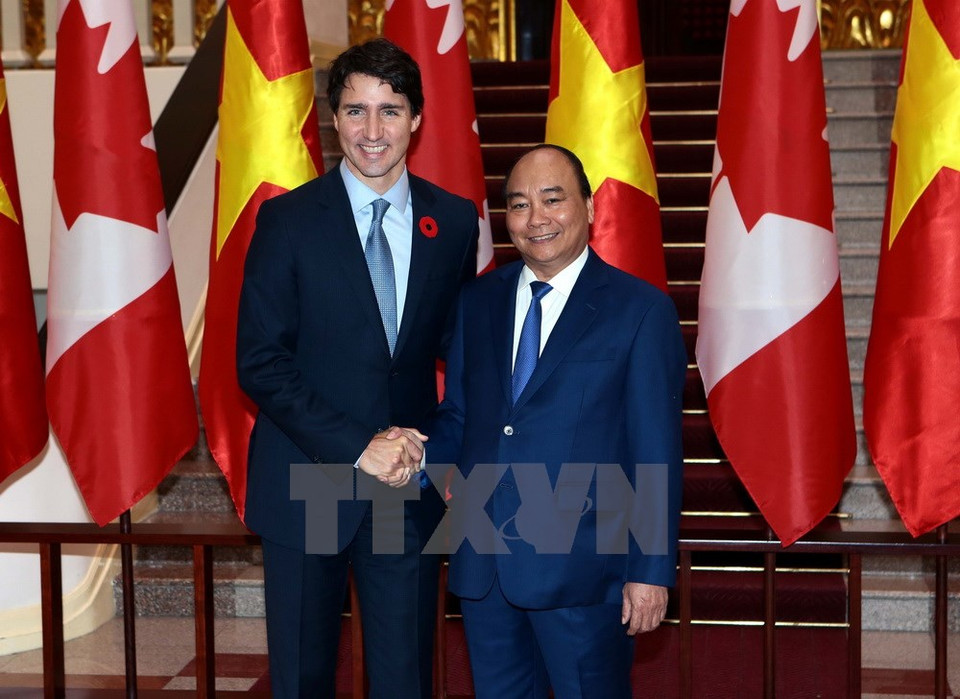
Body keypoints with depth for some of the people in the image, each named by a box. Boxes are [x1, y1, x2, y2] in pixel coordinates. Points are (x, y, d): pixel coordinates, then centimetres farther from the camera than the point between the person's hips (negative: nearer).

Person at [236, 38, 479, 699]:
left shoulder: (455, 220, 3)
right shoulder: (287, 219, -5)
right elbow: (260, 363, -8)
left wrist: (431, 445, -6)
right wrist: (358, 446, -16)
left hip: (410, 485, 2)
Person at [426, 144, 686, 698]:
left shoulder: (641, 309, -4)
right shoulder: (477, 302, 10)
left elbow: (657, 452, -6)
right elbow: (459, 417, 13)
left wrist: (652, 570, -9)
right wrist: (417, 458, -9)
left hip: (581, 568, -4)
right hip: (482, 565, 5)